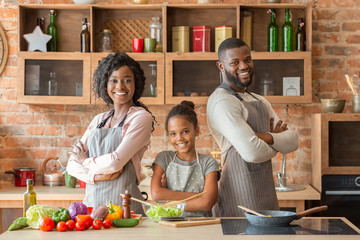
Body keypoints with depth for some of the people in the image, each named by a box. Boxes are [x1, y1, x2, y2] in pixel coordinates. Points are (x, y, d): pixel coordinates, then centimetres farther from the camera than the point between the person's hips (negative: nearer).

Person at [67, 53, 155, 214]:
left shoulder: (141, 118, -4)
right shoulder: (98, 120, 14)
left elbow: (116, 162, -14)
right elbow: (72, 164, 9)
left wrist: (86, 162, 2)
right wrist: (95, 175, -10)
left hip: (123, 203, -5)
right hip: (91, 202, 5)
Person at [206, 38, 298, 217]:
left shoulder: (260, 101, 17)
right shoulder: (222, 101, -14)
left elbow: (292, 141, 8)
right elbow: (252, 152, -23)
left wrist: (267, 138, -14)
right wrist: (277, 142, -1)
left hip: (267, 197, 9)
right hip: (240, 201, -8)